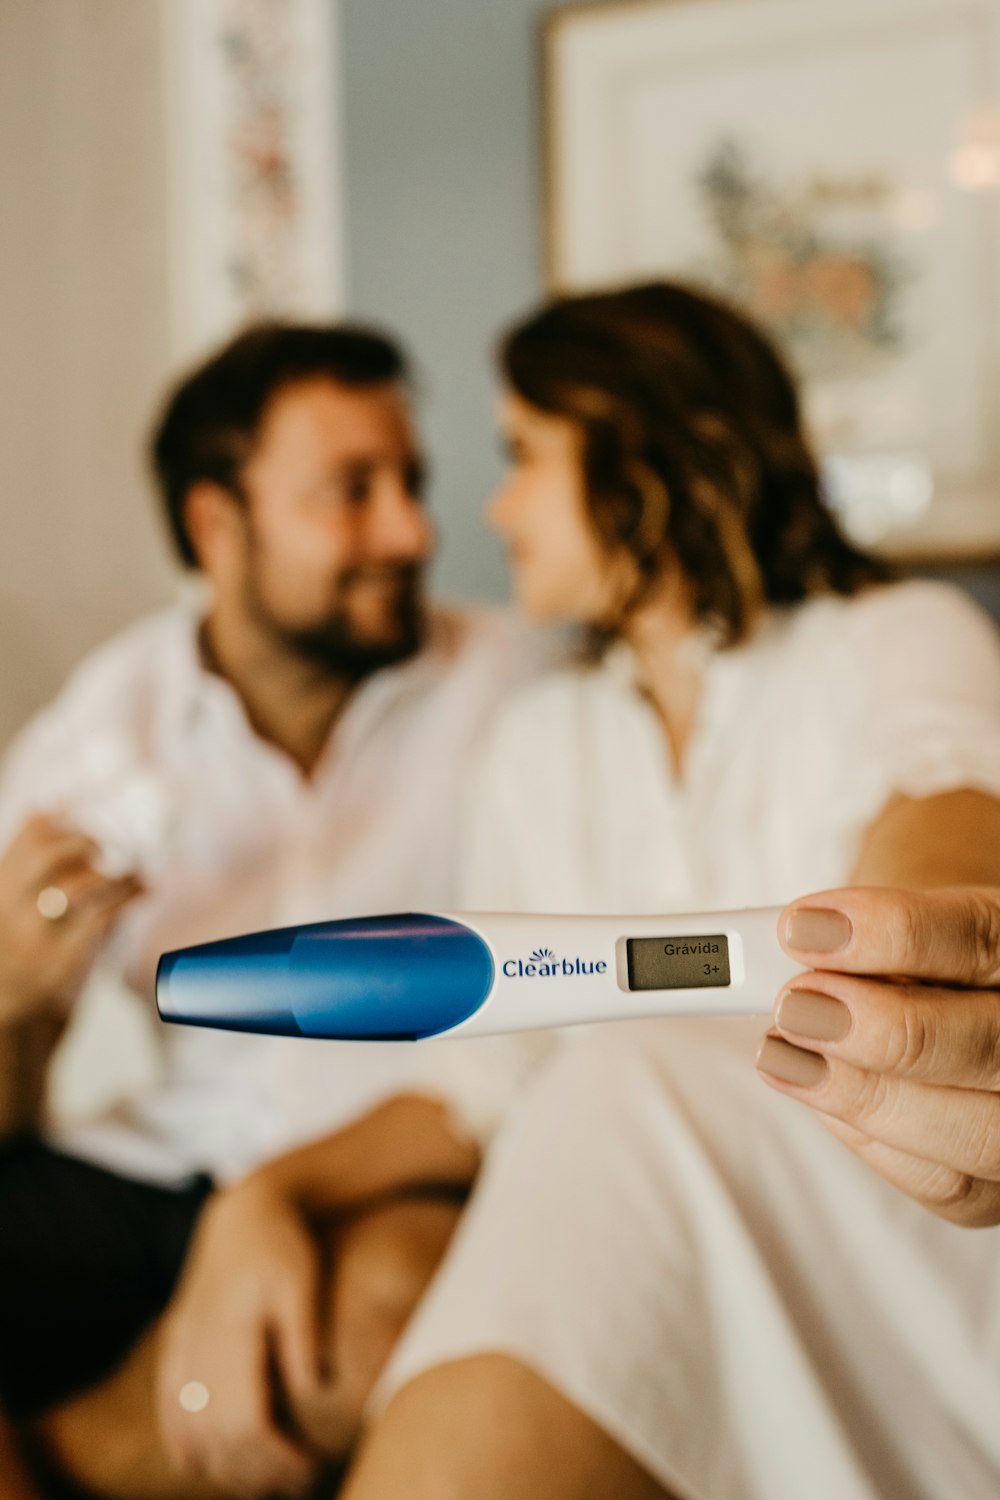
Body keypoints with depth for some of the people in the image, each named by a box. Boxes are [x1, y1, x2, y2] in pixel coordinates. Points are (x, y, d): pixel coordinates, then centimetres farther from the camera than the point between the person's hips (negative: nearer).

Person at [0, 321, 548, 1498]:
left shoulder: (500, 685, -3)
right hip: (135, 1174, 1)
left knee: (401, 1276, -34)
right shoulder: (101, 720, 2)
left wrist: (274, 1199, -23)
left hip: (384, 1182, 0)